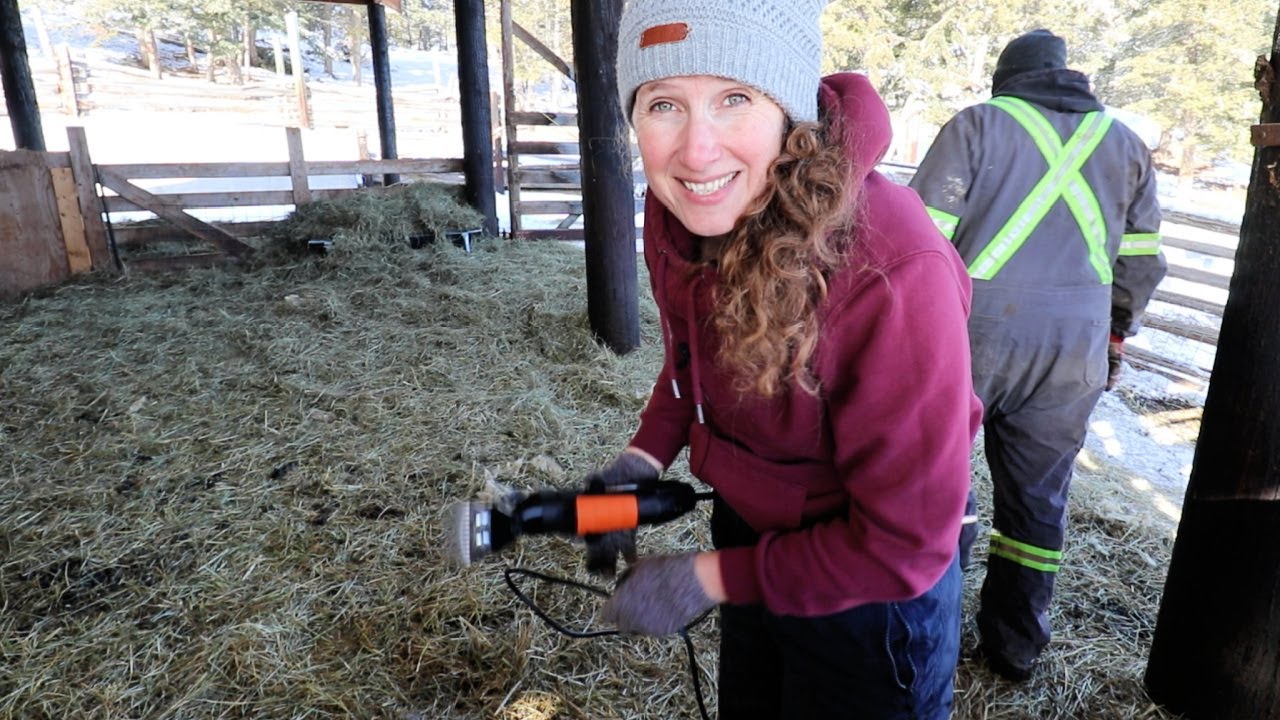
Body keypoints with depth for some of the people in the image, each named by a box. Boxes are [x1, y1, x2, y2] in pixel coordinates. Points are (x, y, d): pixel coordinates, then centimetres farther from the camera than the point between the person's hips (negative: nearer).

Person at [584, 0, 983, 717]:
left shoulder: (892, 274, -35)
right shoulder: (673, 212, -14)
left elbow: (905, 545, -27)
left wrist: (711, 578, -22)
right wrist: (647, 455, -8)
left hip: (869, 586, -6)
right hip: (747, 524, 6)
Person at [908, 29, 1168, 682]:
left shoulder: (977, 124, 3)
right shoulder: (1125, 144, 16)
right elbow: (1142, 265, 16)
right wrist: (1115, 340, 28)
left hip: (973, 333, -3)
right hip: (1075, 353, 4)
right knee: (1038, 496, 12)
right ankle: (1015, 647, 24)